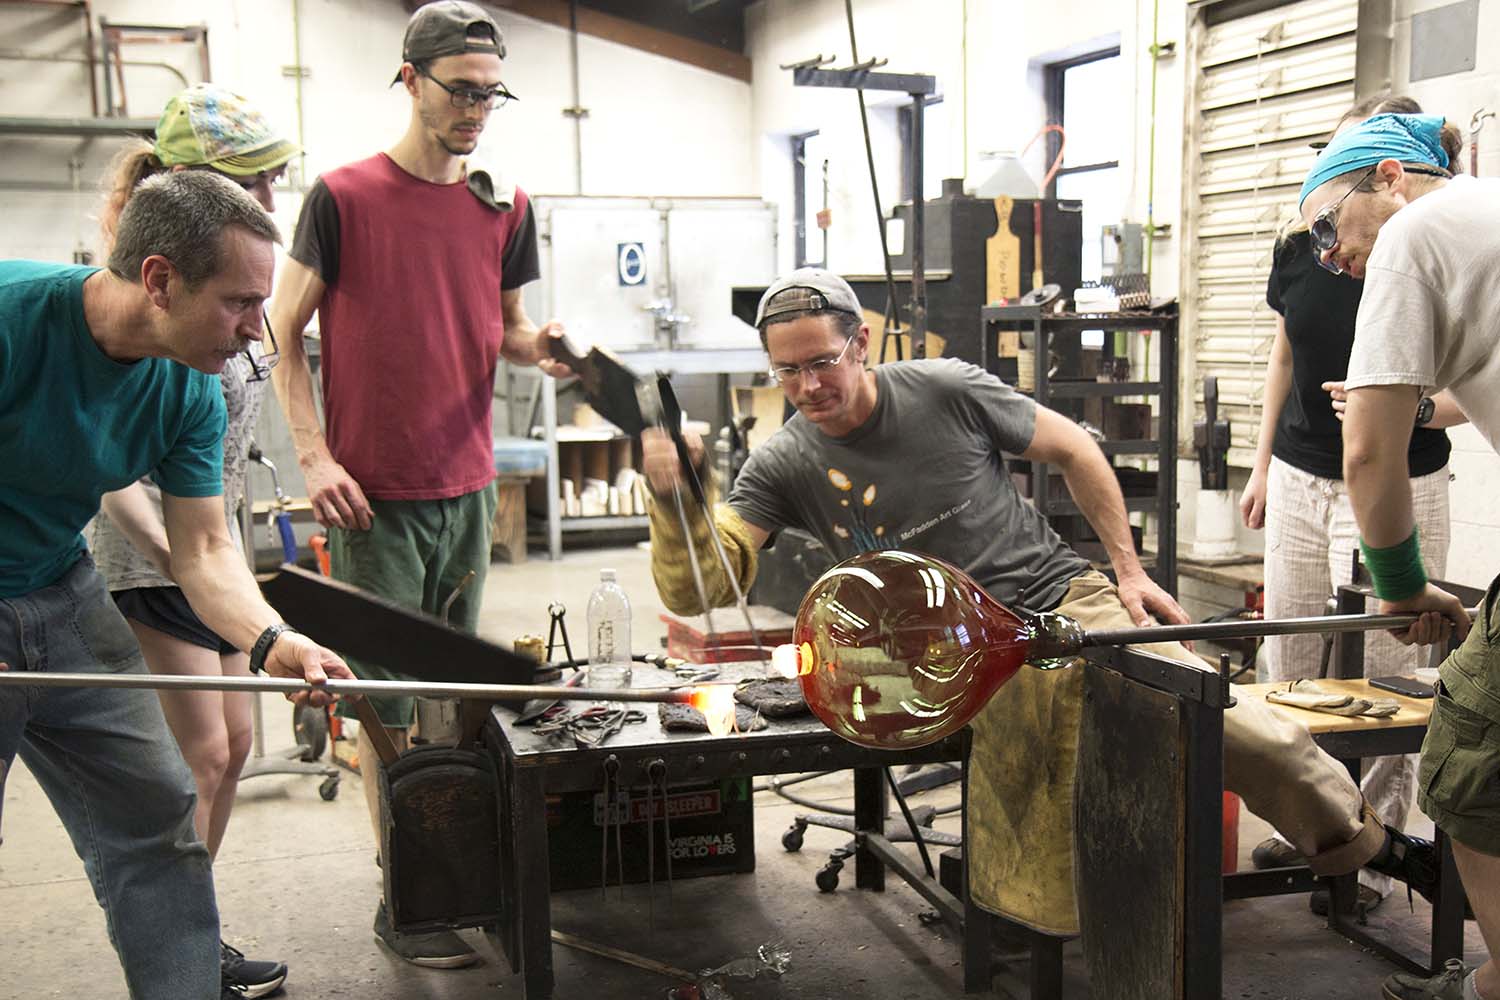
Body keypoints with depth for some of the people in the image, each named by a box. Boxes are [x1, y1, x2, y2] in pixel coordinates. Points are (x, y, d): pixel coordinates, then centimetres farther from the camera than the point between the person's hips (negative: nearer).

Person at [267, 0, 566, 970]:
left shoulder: (505, 205, 7)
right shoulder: (343, 196, -5)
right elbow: (285, 336, -1)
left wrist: (538, 345, -7)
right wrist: (315, 456, -11)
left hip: (467, 486, 5)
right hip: (374, 494, -4)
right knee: (388, 693, 0)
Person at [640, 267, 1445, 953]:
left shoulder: (945, 389, -8)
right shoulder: (782, 466, -6)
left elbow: (1072, 448, 6)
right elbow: (696, 591, -15)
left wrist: (1128, 569, 6)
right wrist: (674, 500, -34)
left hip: (1067, 599, 0)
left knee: (1250, 735, -10)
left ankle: (1375, 846, 14)